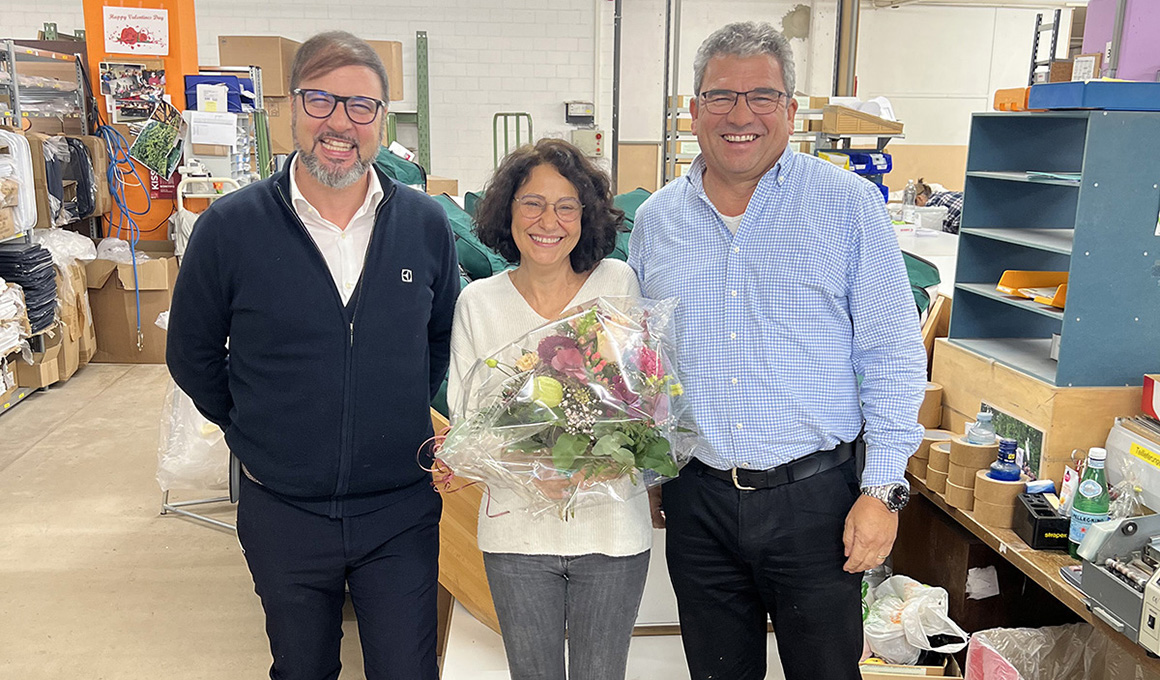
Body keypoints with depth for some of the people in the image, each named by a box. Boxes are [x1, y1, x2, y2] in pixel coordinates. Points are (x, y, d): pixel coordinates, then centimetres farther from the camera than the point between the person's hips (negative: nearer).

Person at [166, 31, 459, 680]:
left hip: (401, 511, 1)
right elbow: (192, 355, 4)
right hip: (283, 512, 0)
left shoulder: (426, 224, -3)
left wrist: (406, 419, 7)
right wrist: (252, 430, 3)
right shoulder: (229, 227, -9)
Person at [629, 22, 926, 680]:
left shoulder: (849, 205, -4)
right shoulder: (656, 218, 5)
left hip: (814, 496, -2)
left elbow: (892, 357, -5)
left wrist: (884, 489, -9)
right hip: (697, 497, 3)